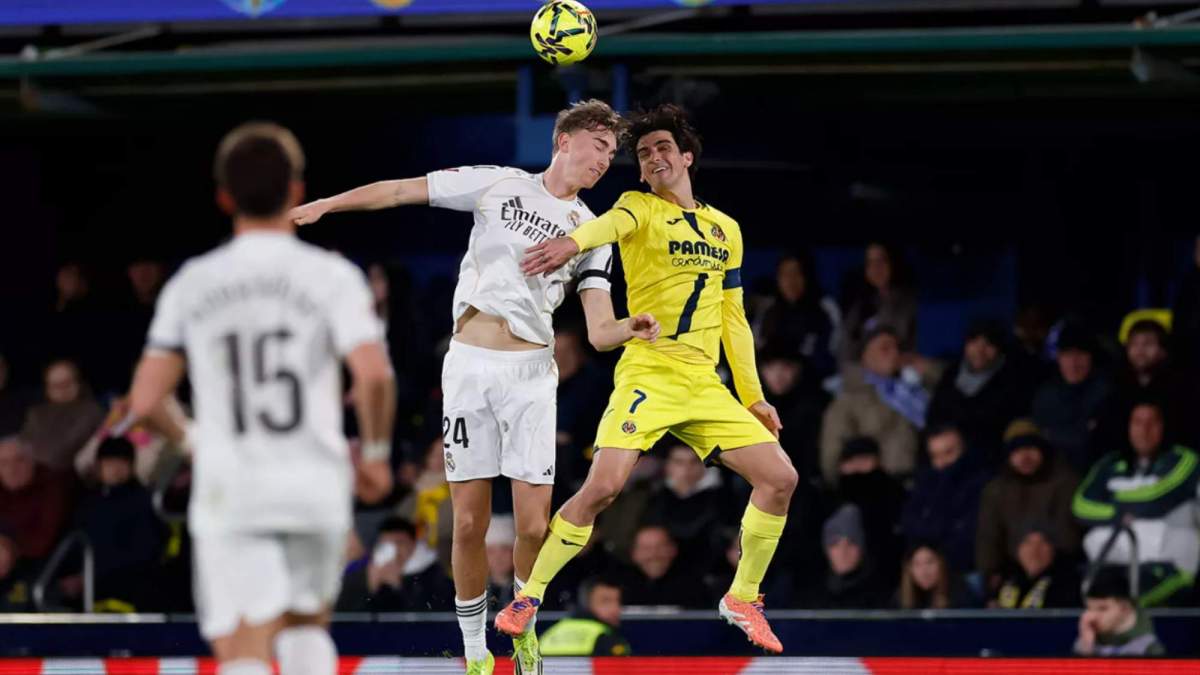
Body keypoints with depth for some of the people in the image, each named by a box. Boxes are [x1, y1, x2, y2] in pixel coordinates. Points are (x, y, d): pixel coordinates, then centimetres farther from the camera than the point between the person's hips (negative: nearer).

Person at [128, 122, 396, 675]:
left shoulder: (191, 284, 5)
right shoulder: (330, 275, -2)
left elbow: (144, 401, 4)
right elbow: (372, 373, -15)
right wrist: (375, 455, 2)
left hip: (228, 490, 0)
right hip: (315, 484, 0)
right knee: (306, 625, 24)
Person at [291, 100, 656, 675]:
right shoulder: (498, 183, 7)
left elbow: (598, 332, 3)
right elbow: (402, 191, 10)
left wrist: (630, 329, -19)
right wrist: (321, 206, 5)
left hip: (530, 371, 1)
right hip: (469, 365, -1)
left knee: (533, 526, -8)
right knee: (469, 523, -3)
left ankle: (523, 623, 20)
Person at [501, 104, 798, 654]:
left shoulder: (726, 230, 16)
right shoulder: (640, 208, 0)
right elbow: (612, 224, -25)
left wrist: (753, 397, 18)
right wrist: (573, 242, -48)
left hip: (705, 383, 5)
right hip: (647, 375, -5)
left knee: (780, 478, -2)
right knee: (602, 488, -20)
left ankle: (743, 599, 15)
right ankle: (528, 597, -3)